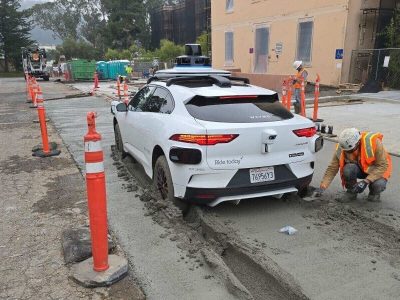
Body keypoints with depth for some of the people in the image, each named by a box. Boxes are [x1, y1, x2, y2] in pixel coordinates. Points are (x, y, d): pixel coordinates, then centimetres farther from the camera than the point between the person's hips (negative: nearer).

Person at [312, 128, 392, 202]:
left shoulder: (373, 142, -31)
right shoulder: (341, 149, -22)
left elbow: (383, 166, -26)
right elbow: (332, 169, -16)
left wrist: (366, 181, -36)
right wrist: (322, 187, -25)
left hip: (377, 170, -2)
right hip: (360, 169, 2)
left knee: (378, 185, -34)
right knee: (348, 169, -31)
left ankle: (374, 193, 4)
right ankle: (351, 192, -4)